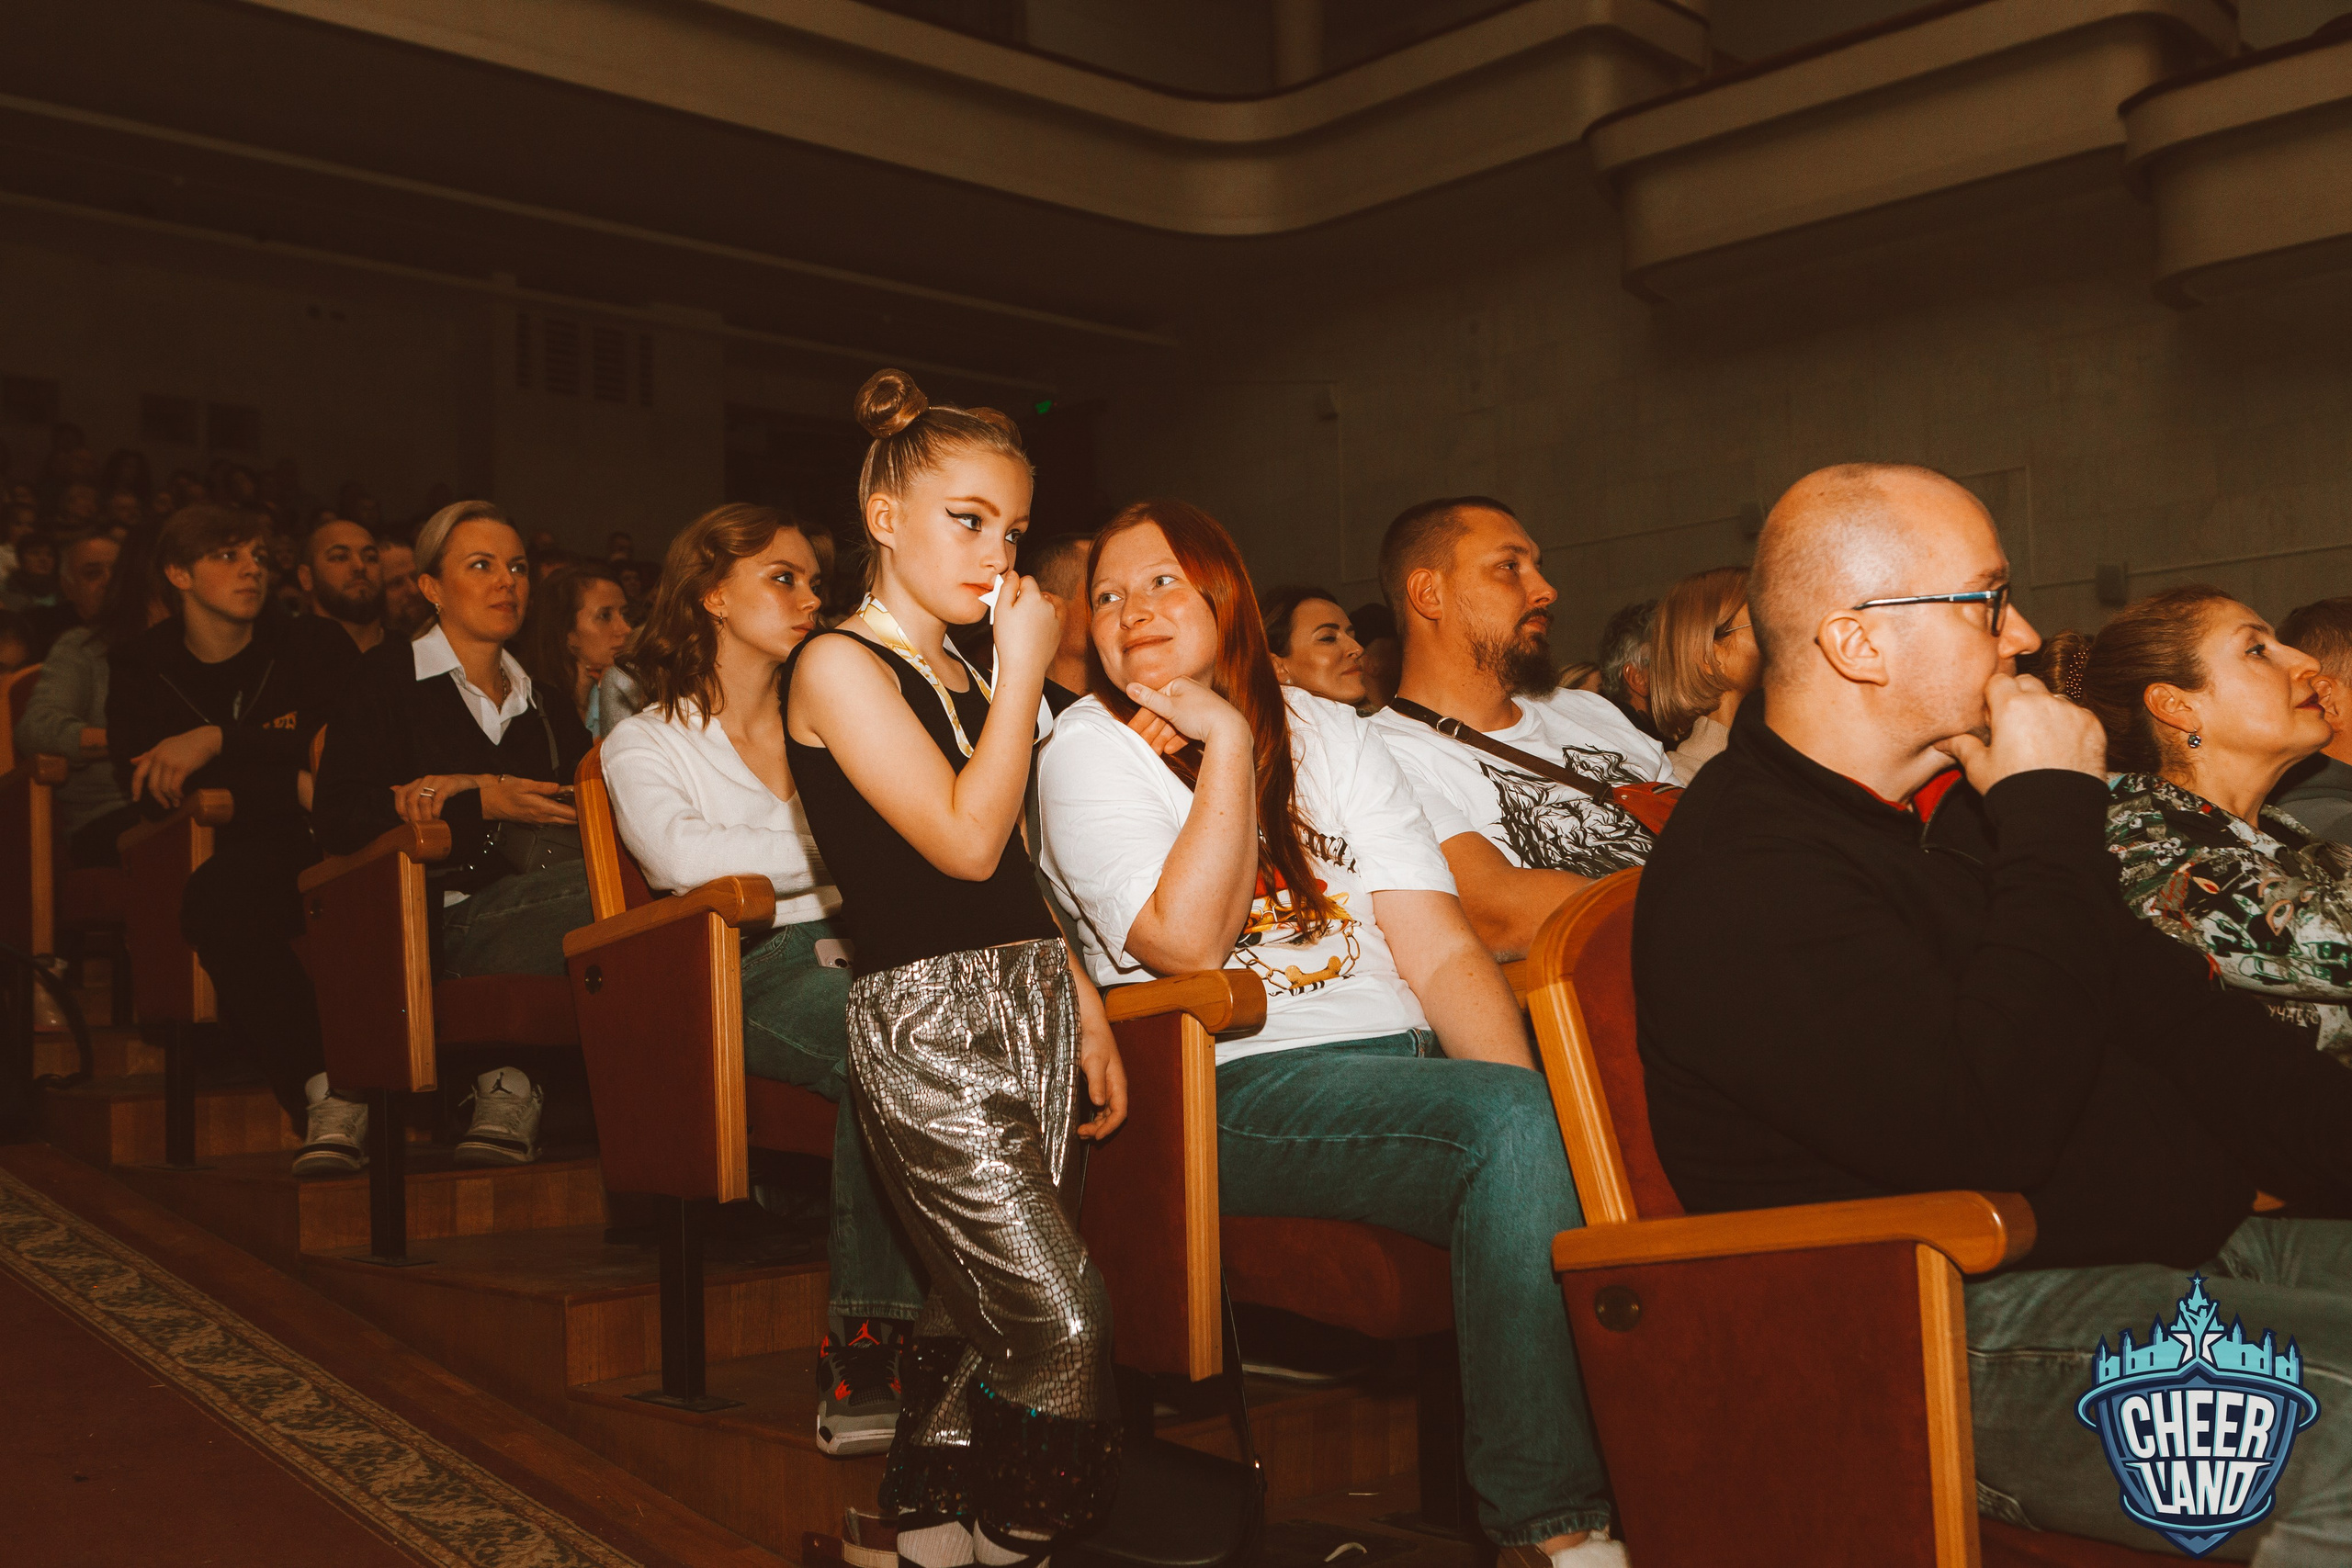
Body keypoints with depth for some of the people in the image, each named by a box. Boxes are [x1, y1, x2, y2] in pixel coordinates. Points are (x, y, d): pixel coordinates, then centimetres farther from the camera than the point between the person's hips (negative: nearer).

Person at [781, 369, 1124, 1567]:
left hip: (1025, 1013, 7)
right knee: (1062, 1326, -12)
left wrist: (1082, 1003, 14)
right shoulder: (837, 666, -6)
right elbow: (965, 841, -16)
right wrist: (1024, 671, -9)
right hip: (924, 1023, -7)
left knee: (973, 1312, 8)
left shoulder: (964, 682, 18)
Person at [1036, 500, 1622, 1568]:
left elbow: (1440, 948, 7)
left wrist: (1521, 1084, -10)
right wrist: (1225, 741, -8)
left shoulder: (1328, 734, 18)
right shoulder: (1087, 751, 5)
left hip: (1411, 1057, 5)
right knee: (1515, 1128, -31)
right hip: (1233, 1090, -5)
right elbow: (1186, 941, -12)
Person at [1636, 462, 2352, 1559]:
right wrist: (2055, 819, -16)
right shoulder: (1741, 878, -15)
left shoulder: (1966, 808, 17)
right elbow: (1987, 1130, -26)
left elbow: (2178, 1016, 20)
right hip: (1963, 1326, -10)